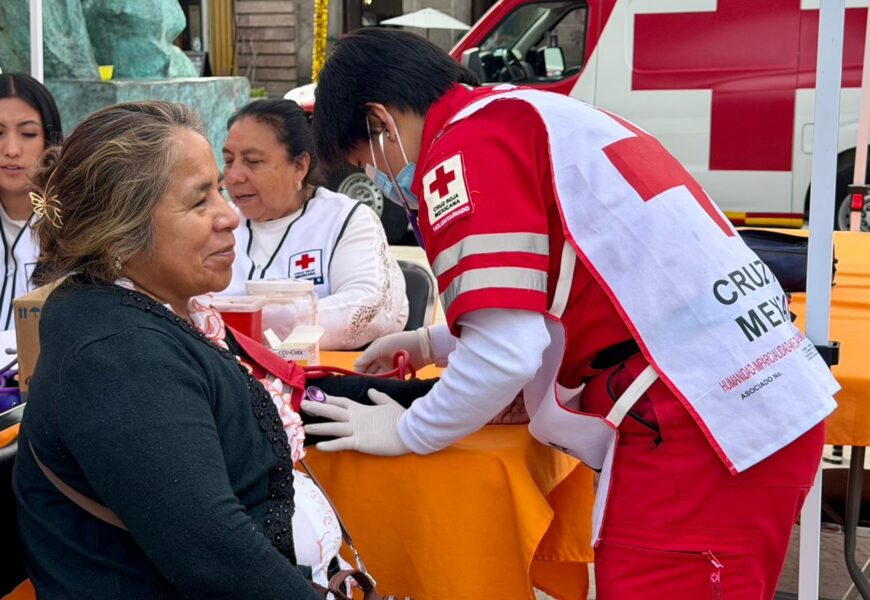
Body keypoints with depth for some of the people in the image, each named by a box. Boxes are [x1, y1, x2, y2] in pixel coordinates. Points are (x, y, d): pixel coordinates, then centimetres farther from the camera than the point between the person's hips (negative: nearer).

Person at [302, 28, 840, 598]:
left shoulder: (467, 145, -7)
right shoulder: (536, 115, 21)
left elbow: (507, 354, -15)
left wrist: (405, 432, 3)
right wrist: (433, 345, 33)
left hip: (692, 430, -10)